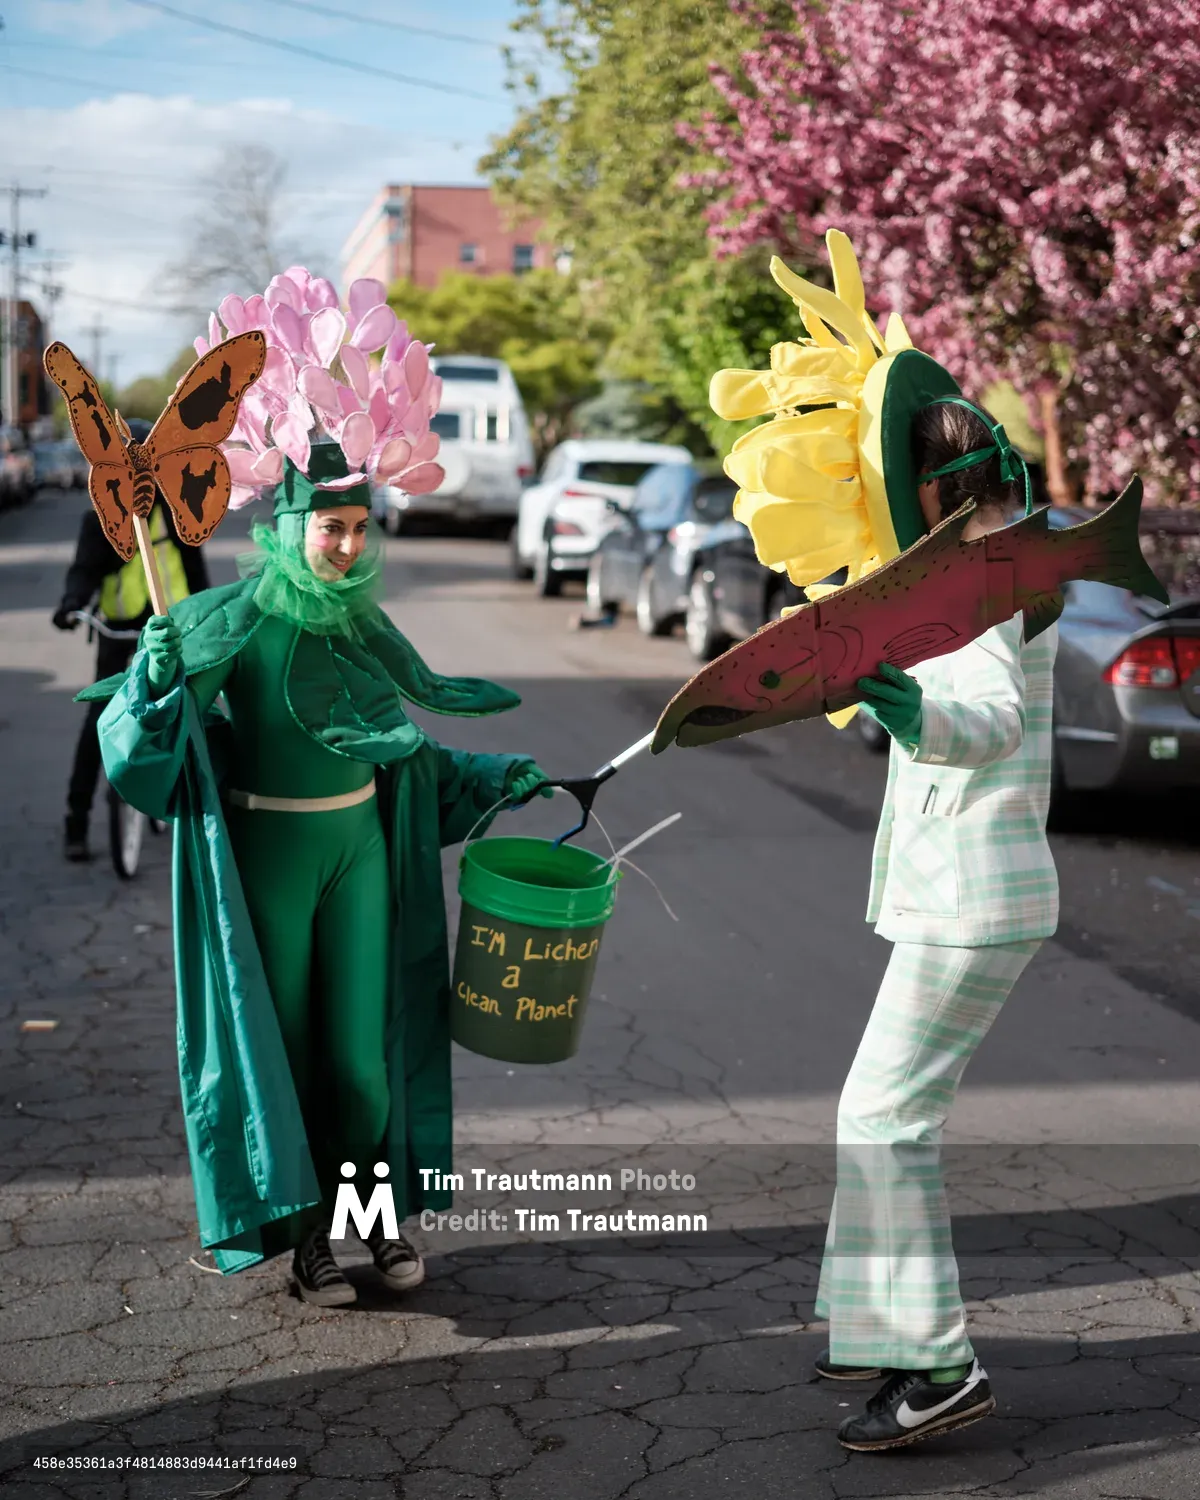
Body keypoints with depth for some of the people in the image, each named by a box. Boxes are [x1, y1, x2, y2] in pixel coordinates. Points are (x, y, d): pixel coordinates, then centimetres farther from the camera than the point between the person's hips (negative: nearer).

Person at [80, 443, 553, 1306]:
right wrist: (157, 676, -32)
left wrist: (497, 779, 13)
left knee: (363, 1040, 4)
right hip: (266, 850, -3)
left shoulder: (363, 621, 2)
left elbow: (398, 740, 15)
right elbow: (143, 735, -13)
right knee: (279, 1037, 4)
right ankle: (305, 1233, 16)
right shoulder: (236, 621, -12)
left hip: (360, 846, 4)